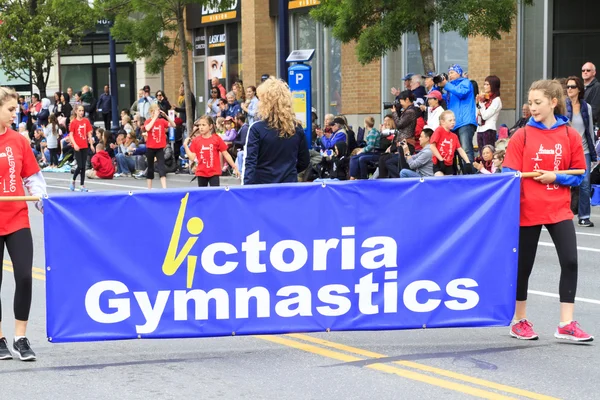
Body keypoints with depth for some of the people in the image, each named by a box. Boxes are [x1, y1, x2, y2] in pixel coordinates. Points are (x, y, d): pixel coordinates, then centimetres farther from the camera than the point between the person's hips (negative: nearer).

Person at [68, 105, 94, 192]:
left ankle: (82, 185, 9)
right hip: (77, 147, -4)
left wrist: (91, 144, 4)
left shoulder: (86, 121, 7)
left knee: (83, 166, 5)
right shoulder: (73, 122, -4)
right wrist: (74, 144, -19)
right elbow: (71, 135, -7)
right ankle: (73, 181, 13)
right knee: (80, 166, -8)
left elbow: (89, 133, 10)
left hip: (85, 146, 4)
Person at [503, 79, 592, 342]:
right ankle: (520, 321, 25)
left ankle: (566, 324, 0)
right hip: (528, 211, -1)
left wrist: (556, 177, -15)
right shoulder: (522, 136, -4)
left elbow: (578, 174, 3)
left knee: (570, 262, -8)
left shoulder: (570, 136, 0)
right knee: (523, 266, 7)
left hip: (559, 210, 1)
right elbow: (510, 174, -6)